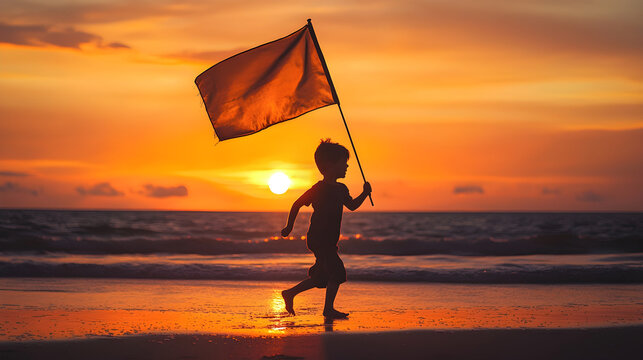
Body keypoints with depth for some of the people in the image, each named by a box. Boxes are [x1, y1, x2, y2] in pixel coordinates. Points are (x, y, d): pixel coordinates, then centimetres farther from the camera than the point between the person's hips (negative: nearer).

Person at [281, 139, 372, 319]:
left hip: (329, 241, 9)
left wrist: (365, 193, 7)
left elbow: (352, 206, 25)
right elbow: (297, 205, -7)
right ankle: (329, 309, -4)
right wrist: (289, 228, -1)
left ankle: (290, 293, 26)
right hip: (317, 239, -9)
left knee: (321, 277, 14)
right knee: (337, 272, -12)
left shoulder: (341, 189, 11)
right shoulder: (319, 189, -14)